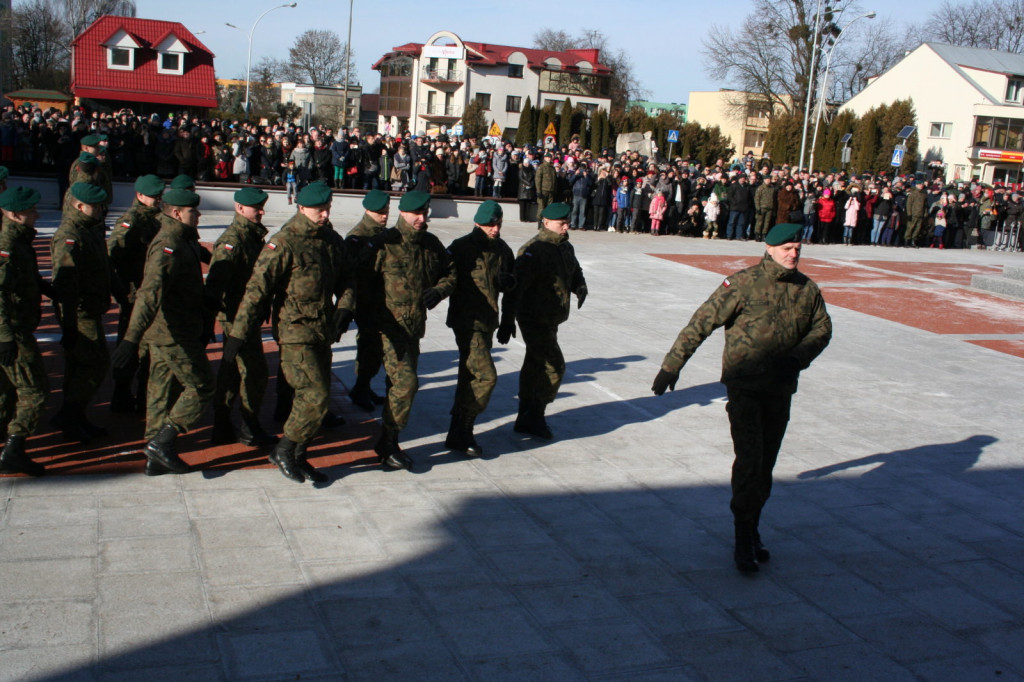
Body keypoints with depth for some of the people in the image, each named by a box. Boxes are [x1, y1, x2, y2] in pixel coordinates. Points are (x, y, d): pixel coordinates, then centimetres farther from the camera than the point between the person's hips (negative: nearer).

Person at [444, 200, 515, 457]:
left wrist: (508, 281, -2)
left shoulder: (502, 249, 9)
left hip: (488, 321, 7)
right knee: (486, 376, -16)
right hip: (467, 321, -7)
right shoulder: (462, 247, -12)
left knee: (470, 377, 15)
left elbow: (509, 280, 20)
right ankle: (461, 433, -5)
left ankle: (459, 432, 27)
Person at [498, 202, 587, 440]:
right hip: (534, 320, -9)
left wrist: (580, 287, -1)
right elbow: (515, 286, -24)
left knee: (534, 367, 16)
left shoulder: (566, 247, 9)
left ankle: (526, 419, 27)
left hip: (551, 320, 9)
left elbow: (575, 272, 24)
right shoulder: (534, 250, -20)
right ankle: (535, 417, 2)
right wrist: (508, 321, -29)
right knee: (554, 367, -11)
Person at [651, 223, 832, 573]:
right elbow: (702, 322, -11)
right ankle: (743, 538, -1)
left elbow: (822, 328, 13)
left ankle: (752, 531, 27)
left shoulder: (807, 289, 6)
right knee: (749, 460, -11)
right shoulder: (743, 284, -10)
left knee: (766, 464, 12)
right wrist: (672, 365, -13)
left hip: (781, 389, 5)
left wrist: (797, 357, -8)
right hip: (745, 387, -5)